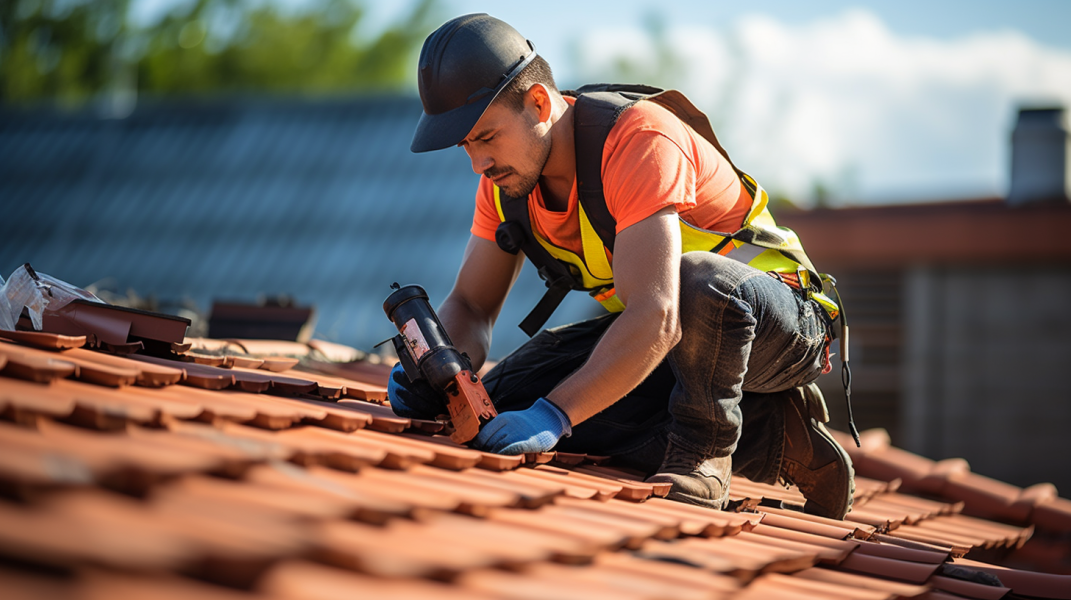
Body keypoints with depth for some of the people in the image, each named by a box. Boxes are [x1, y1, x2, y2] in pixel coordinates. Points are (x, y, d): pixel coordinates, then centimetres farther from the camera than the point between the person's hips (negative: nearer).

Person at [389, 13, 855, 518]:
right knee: (508, 398, -14)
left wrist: (552, 414, -48)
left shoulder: (639, 139, -30)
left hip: (780, 324, -8)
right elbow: (471, 307, 1)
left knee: (699, 280, -42)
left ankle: (703, 451, -14)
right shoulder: (507, 171, -5)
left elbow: (655, 319, -40)